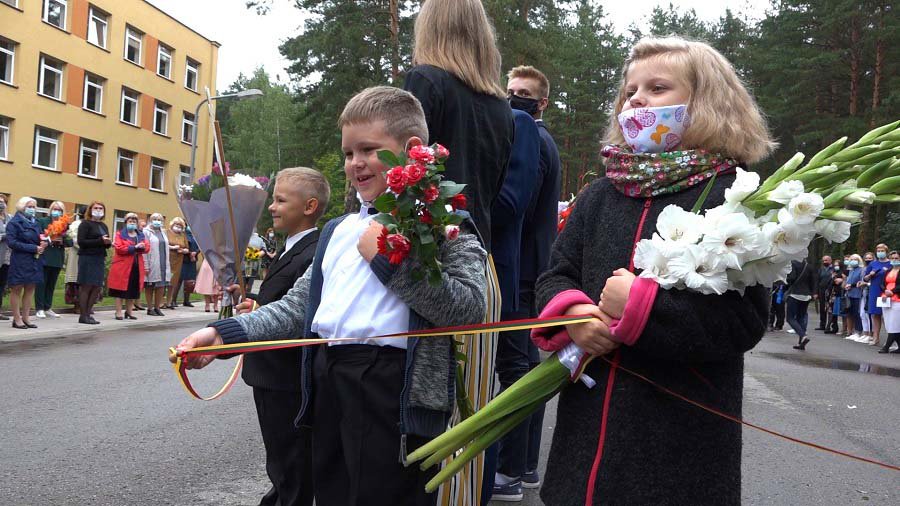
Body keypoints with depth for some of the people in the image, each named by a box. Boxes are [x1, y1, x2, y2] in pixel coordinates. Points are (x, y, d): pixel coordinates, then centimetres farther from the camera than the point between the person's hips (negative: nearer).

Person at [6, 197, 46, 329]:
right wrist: (33, 248, -18)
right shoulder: (14, 223, -6)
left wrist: (43, 244, -5)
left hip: (35, 261, 6)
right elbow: (12, 242, -15)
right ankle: (17, 319, 4)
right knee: (16, 289, 1)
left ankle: (25, 318, 13)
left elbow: (40, 238, 21)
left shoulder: (35, 223, 14)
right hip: (20, 261, -6)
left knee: (30, 289, 7)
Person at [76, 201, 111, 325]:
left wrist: (108, 242, -2)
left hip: (100, 259, 7)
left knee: (96, 288, 6)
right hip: (87, 258, -7)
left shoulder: (103, 226, 18)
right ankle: (83, 315, 3)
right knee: (86, 286, -3)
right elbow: (81, 242, -13)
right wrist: (100, 241, -18)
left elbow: (106, 243, 22)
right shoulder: (85, 224, -3)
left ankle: (88, 313, 14)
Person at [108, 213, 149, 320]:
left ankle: (129, 312, 18)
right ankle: (118, 312, 2)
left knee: (133, 290, 8)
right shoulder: (120, 234, 1)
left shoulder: (141, 235, 17)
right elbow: (119, 248, -12)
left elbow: (147, 247, 7)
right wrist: (134, 248, -15)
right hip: (122, 266, -5)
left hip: (137, 266, 5)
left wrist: (142, 247, -16)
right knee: (121, 289, -2)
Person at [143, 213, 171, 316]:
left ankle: (157, 308, 13)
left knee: (161, 286, 4)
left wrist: (167, 264, 11)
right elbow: (144, 250, -9)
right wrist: (146, 266, -15)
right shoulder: (146, 232, -3)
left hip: (163, 265, 5)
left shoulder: (163, 232, 16)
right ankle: (150, 309, 10)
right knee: (149, 287, 3)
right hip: (152, 265, -5)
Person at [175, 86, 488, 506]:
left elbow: (470, 308, -17)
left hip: (395, 390, -7)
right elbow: (298, 307, 18)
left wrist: (389, 259, -16)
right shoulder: (339, 231, 19)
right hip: (328, 384, 7)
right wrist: (224, 334, 6)